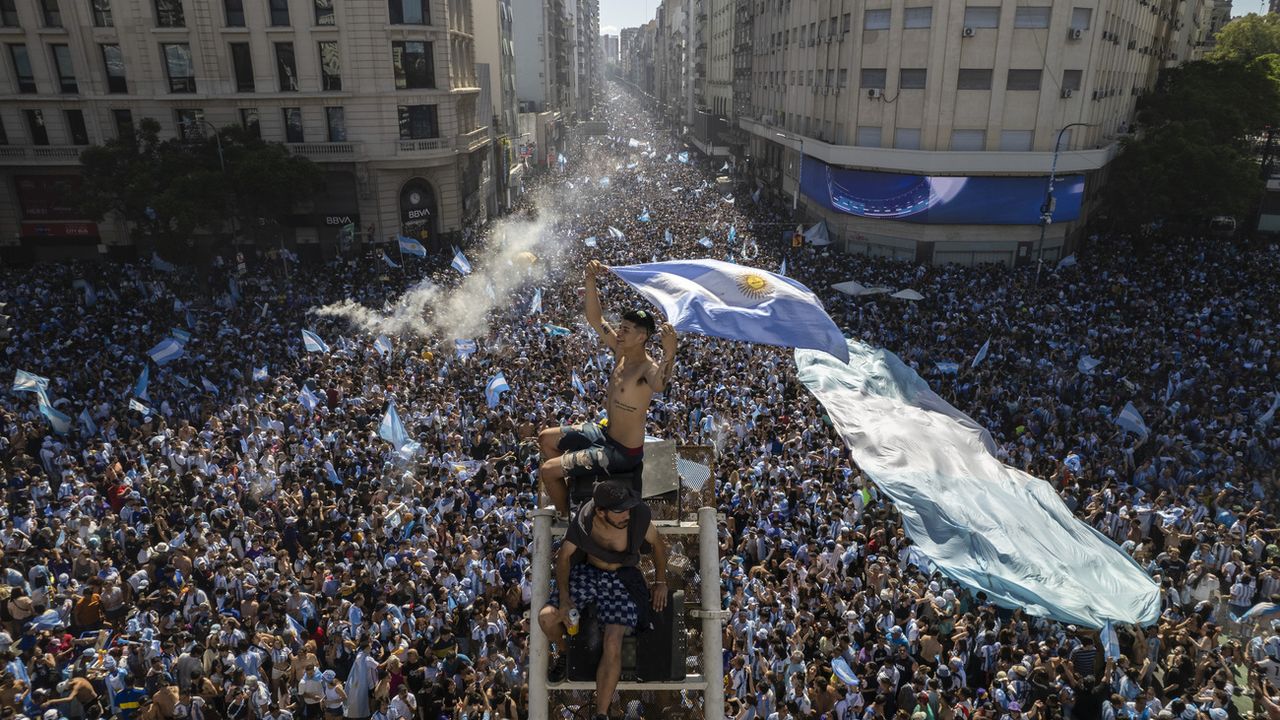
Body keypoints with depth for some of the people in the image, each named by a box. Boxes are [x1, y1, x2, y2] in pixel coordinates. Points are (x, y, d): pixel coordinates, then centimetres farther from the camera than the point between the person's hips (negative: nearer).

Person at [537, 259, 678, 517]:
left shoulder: (648, 368, -29)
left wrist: (669, 353, -73)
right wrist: (591, 280, -11)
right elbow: (594, 318, 1)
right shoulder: (621, 351, -3)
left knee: (547, 471, -7)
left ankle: (566, 517, 20)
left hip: (623, 453, -9)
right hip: (606, 432, 9)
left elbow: (659, 385, -54)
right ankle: (564, 494, 35)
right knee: (546, 438, 21)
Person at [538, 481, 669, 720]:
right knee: (547, 618, -17)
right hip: (587, 572, 2)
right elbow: (564, 557, -8)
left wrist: (660, 582, -1)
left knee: (613, 644, -20)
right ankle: (564, 653, 18)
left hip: (622, 578, -2)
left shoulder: (638, 518, -25)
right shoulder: (583, 521, -21)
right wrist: (564, 599, -17)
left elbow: (658, 544, -2)